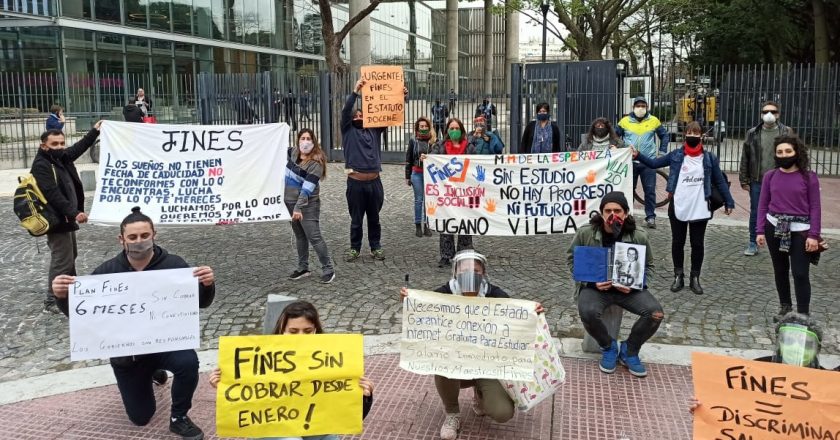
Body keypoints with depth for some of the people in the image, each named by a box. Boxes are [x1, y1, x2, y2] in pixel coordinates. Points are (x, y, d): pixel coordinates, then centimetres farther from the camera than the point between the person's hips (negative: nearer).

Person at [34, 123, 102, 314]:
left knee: (71, 256, 22)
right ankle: (52, 301, -1)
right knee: (62, 260, -8)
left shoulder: (62, 157, 7)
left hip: (66, 218, 10)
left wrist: (94, 131, 29)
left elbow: (79, 148, 25)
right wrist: (73, 213, -33)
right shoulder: (41, 165, -19)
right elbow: (53, 195, -28)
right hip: (56, 220, -10)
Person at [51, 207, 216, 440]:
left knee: (188, 362, -36)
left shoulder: (173, 264, -14)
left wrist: (207, 285, -34)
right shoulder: (107, 271, -9)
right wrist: (63, 297, -30)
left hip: (166, 343, -1)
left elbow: (201, 303, -11)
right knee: (141, 418, 11)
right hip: (126, 354, 2)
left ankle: (178, 417, -7)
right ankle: (151, 374, 44)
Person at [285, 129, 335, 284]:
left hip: (308, 204, -7)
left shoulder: (315, 163, -20)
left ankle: (328, 270, -2)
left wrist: (298, 207, -31)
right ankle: (302, 268, 25)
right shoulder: (295, 152, 1)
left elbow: (307, 188, -26)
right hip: (291, 201, 7)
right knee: (299, 236, 15)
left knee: (314, 237, -10)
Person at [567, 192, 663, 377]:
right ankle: (609, 347, 1)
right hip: (595, 286, -1)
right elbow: (572, 259, 1)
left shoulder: (639, 237, -7)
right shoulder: (585, 233, -10)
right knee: (588, 312, -34)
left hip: (628, 288, 1)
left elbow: (648, 266, 7)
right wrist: (592, 281, -14)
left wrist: (634, 284, -14)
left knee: (655, 313, -23)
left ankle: (629, 350, 6)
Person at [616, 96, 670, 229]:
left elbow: (665, 135, 15)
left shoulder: (654, 121, 3)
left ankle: (650, 217, 5)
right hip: (630, 162, 0)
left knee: (650, 190, -1)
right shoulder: (625, 121, 2)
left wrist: (662, 151, 7)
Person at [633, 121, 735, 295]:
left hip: (700, 208, 0)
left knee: (698, 244, 8)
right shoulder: (676, 155, 0)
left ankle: (695, 278, 20)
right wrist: (638, 156, -9)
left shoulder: (709, 158, 0)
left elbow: (720, 182, 6)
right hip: (678, 207, 0)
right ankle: (678, 276, 23)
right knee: (677, 242, 9)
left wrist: (729, 202, 5)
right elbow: (654, 163, 5)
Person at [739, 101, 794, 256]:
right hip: (757, 181, 2)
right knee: (755, 213, 10)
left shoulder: (787, 132, -1)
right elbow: (745, 158, 5)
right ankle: (753, 243, 22)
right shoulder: (753, 133, 3)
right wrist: (744, 180, 2)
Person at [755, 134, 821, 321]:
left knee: (800, 273, -5)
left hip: (800, 230, -3)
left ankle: (803, 315, 2)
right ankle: (785, 306, 31)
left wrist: (814, 235, -9)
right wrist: (760, 231, 0)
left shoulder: (809, 177, -4)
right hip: (774, 228, 3)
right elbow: (763, 204, 6)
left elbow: (815, 207, -3)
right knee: (780, 270, 15)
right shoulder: (770, 176, 3)